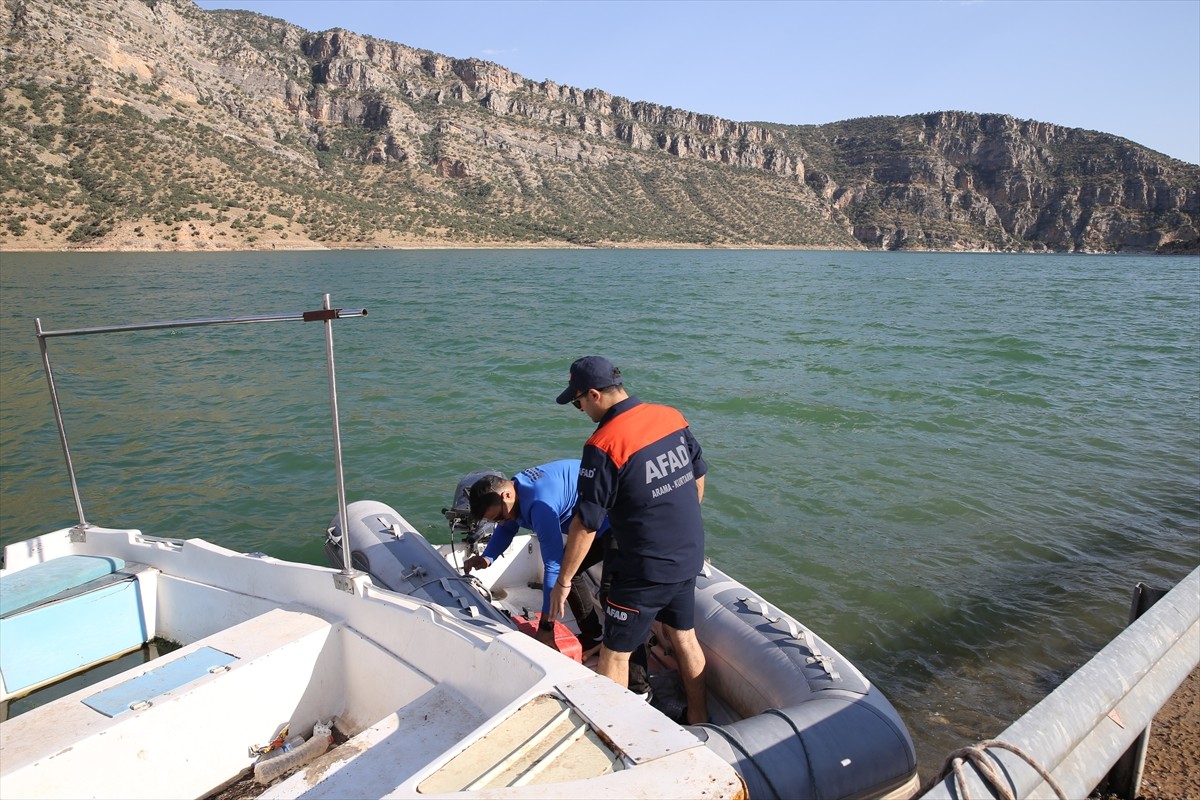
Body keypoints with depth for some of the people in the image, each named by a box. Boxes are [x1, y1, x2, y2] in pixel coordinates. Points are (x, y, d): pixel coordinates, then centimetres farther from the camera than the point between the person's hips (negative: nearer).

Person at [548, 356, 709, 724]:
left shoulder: (603, 445, -23)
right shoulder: (672, 417, -3)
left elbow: (586, 524, -20)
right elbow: (699, 477, 10)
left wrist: (562, 582, -8)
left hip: (645, 570, -7)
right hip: (689, 557, 7)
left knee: (615, 653, 10)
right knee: (684, 637, 25)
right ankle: (699, 718, 40)